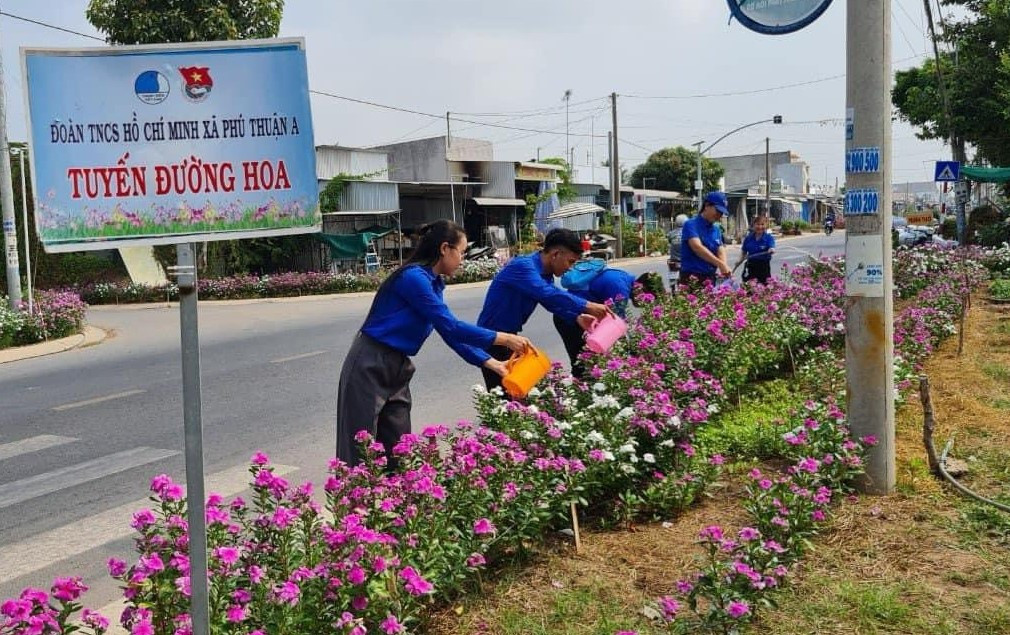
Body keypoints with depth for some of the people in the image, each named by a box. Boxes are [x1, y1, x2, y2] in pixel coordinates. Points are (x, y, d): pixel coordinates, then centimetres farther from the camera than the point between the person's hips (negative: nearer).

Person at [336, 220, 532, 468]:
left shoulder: (433, 282, 9)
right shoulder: (414, 277, -19)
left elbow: (451, 333, 12)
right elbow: (450, 326, -21)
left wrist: (491, 363, 7)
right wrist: (503, 339, -15)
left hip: (396, 369, 9)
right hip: (369, 368, -9)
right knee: (359, 453, -4)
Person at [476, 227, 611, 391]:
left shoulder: (545, 273, 5)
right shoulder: (523, 266, -24)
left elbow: (553, 301, 6)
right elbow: (547, 294, -38)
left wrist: (577, 317, -13)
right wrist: (586, 306, -38)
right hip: (492, 338, -9)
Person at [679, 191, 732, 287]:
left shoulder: (717, 230, 13)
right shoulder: (691, 225, -8)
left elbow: (721, 251, 3)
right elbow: (697, 247, -23)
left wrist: (724, 268, -20)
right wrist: (720, 263, -33)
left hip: (711, 278, 6)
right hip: (692, 278, -6)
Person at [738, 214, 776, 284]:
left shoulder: (769, 237, -4)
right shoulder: (749, 237, 5)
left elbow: (772, 247, -22)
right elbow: (744, 251, 15)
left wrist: (771, 250, -46)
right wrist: (740, 261, -1)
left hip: (763, 266, -3)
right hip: (750, 266, 3)